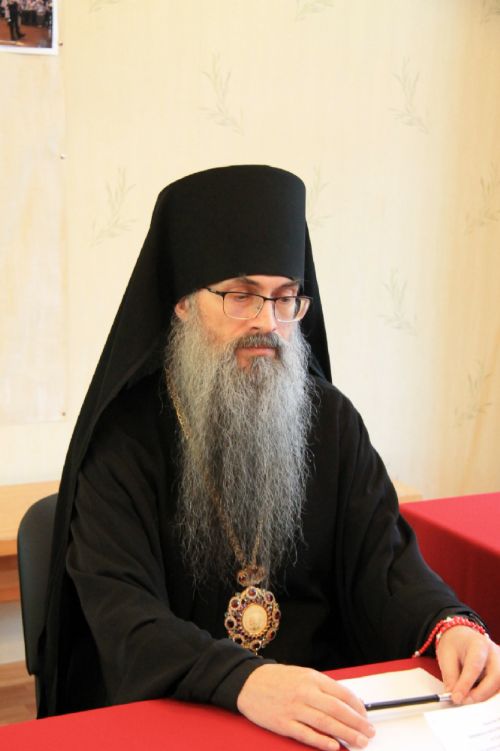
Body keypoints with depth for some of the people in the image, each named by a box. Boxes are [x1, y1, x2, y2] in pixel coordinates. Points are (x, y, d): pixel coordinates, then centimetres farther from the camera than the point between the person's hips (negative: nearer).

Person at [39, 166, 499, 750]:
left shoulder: (330, 417, 2)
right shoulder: (124, 431, -10)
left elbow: (382, 555, -1)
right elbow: (118, 604, -19)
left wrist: (449, 624, -23)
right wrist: (241, 680, -36)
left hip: (323, 697, 2)